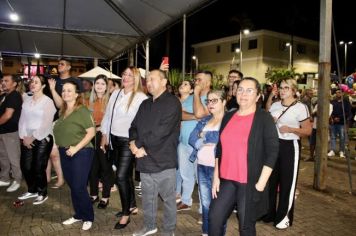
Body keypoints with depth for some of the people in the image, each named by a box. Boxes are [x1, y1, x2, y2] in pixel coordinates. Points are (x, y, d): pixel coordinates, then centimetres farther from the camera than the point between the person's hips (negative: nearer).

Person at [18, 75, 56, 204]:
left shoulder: (48, 101, -7)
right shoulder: (26, 99, 10)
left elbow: (46, 124, -13)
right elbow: (22, 119, 7)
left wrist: (33, 137, -13)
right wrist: (24, 137, -3)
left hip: (42, 139, -5)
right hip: (27, 139, 5)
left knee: (39, 168, -1)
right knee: (25, 167, 8)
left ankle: (42, 193, 20)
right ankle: (32, 190, 31)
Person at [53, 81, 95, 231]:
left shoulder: (82, 110, -12)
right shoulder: (62, 111, 9)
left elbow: (91, 132, -18)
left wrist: (76, 148, -21)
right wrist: (59, 146, 7)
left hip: (81, 153, -7)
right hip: (65, 154, 7)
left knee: (79, 188, -3)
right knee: (72, 187, 15)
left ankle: (88, 218, 15)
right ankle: (78, 215, 31)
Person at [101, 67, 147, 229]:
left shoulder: (141, 97, -13)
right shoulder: (115, 94, 8)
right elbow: (107, 115, 14)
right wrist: (105, 135, 14)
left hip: (128, 141, -6)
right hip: (114, 139, 7)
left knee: (121, 176, -8)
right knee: (126, 175, 17)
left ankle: (126, 213, 10)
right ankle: (132, 206, 34)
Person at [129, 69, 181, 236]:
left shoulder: (172, 103, -9)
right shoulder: (145, 104, 16)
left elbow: (160, 132, -19)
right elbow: (134, 125, 13)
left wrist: (141, 146, -13)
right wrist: (133, 142, -8)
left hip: (163, 159, -7)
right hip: (145, 159, 7)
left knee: (168, 198, 8)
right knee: (147, 196, 19)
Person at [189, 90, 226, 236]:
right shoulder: (204, 121, 14)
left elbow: (222, 139, -20)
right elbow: (192, 139, 4)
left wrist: (203, 136, -5)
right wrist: (210, 142, -11)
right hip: (202, 167, 6)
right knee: (205, 203, 16)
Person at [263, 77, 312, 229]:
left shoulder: (300, 107, -9)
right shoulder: (274, 105, 8)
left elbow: (308, 131, -10)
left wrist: (290, 129, -22)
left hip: (290, 146, -5)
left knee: (287, 182, 5)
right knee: (270, 180, 11)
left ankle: (284, 216, 21)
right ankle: (269, 213, 27)